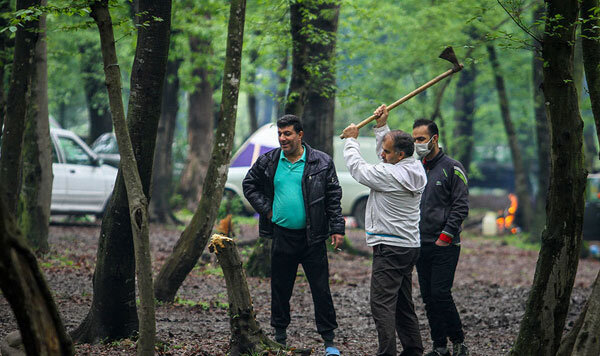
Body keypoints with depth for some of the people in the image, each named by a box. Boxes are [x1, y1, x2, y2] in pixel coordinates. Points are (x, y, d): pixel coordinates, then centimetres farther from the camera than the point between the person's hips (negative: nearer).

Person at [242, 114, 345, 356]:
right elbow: (249, 185, 18)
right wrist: (265, 209, 5)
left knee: (321, 288, -2)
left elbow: (334, 197, 1)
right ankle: (279, 334, 24)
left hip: (312, 237, -2)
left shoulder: (321, 162, -2)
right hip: (282, 235, 2)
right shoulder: (268, 162, 4)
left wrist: (337, 229, -5)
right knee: (280, 288, 10)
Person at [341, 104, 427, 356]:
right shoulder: (416, 171, 8)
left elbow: (357, 167, -6)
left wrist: (351, 140, 9)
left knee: (382, 304, -11)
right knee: (404, 304, 16)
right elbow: (386, 159, 26)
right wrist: (382, 126, 22)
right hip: (409, 247, 10)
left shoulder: (390, 175, -18)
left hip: (390, 249, -10)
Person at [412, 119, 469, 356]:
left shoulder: (452, 168, -5)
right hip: (420, 245, 7)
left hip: (444, 247, -6)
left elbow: (461, 207, -9)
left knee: (441, 294, -12)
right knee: (428, 298, 6)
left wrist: (445, 236, -14)